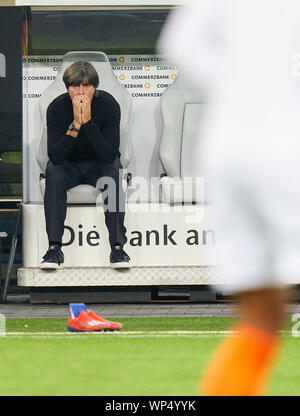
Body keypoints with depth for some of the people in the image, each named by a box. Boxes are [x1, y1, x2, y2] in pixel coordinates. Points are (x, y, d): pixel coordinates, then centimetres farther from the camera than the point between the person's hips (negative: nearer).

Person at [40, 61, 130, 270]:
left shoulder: (109, 105, -22)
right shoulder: (57, 108, -20)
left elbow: (110, 156, -27)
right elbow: (55, 157, -27)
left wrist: (88, 121, -35)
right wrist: (75, 124, -36)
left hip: (100, 163, 0)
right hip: (69, 164, 0)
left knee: (114, 175, -32)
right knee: (54, 176, -31)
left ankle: (118, 247, -27)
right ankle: (54, 248, -29)